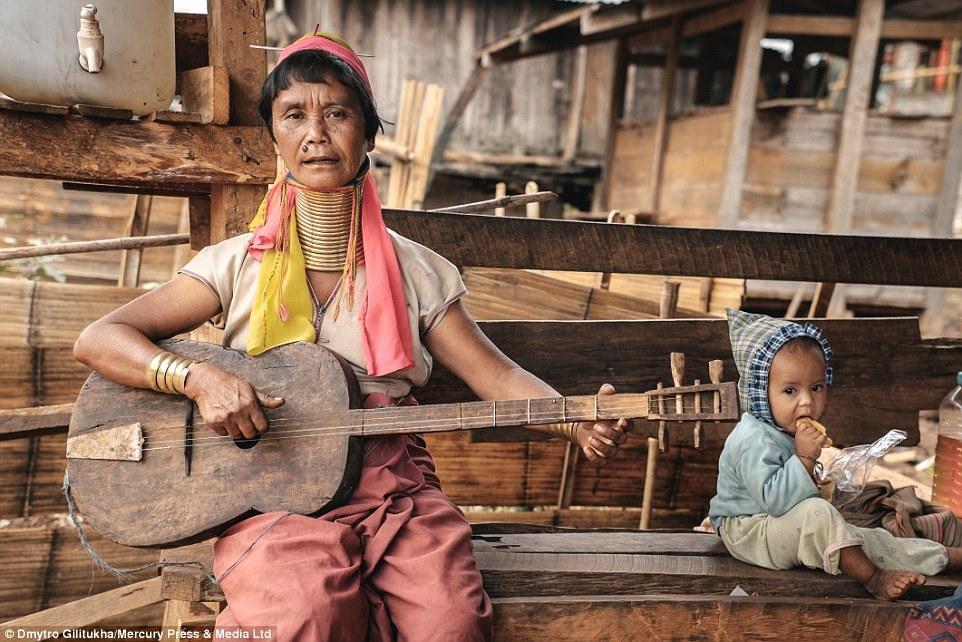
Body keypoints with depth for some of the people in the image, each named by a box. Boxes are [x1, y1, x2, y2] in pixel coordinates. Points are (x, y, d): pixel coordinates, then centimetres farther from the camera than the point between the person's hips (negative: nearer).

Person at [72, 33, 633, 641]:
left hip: (395, 487, 2)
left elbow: (497, 375, 5)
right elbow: (96, 340, 1)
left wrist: (578, 422, -14)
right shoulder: (239, 264, 4)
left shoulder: (415, 271, 8)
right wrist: (200, 378, -18)